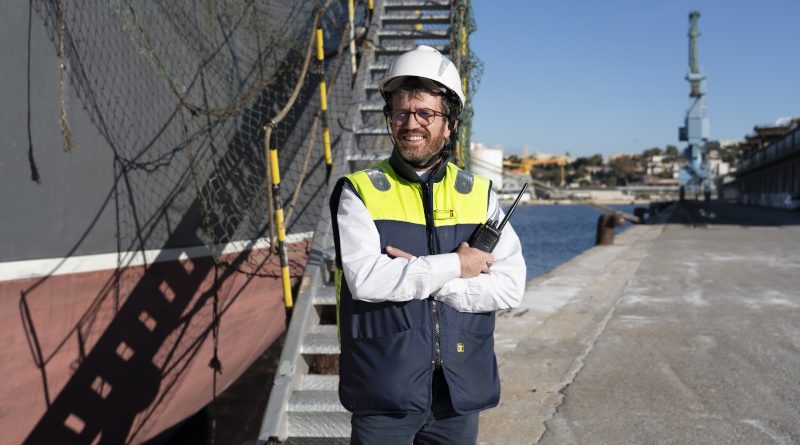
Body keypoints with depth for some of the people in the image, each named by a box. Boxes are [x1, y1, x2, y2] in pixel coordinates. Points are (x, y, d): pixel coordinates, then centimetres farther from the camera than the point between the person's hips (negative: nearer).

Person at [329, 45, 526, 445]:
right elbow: (365, 278, -19)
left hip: (460, 391, 3)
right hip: (384, 392, -2)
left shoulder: (479, 195, 4)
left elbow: (510, 286, -5)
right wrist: (453, 266, -13)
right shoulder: (359, 192, -3)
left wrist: (424, 281, -15)